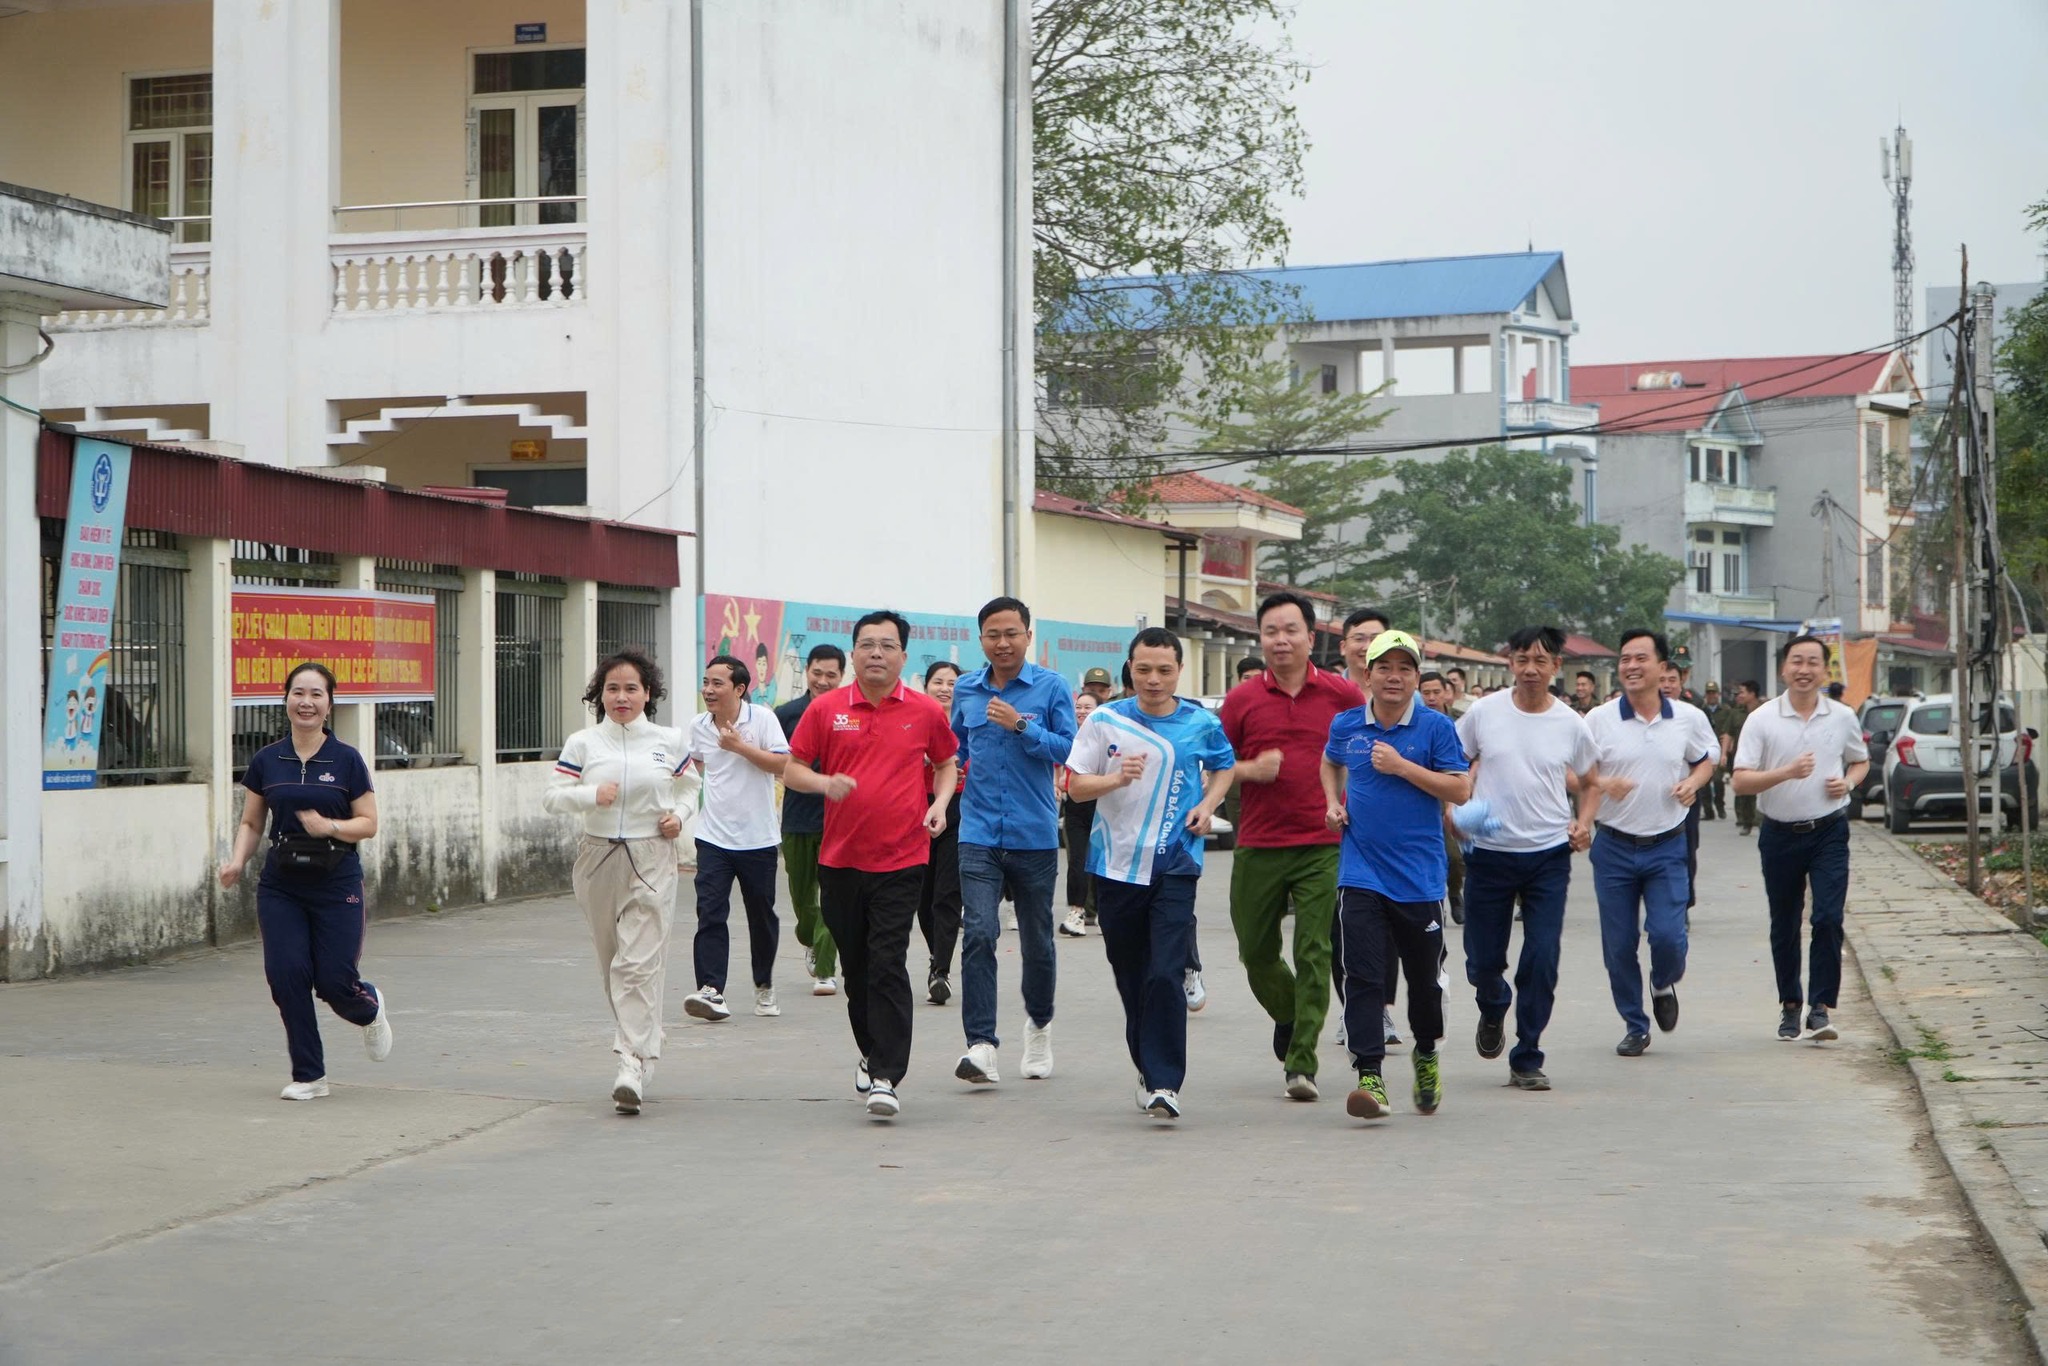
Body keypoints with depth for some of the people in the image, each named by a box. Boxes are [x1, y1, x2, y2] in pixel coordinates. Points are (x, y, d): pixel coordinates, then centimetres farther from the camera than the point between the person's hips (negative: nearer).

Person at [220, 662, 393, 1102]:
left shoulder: (346, 760, -3)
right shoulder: (266, 762, 4)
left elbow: (368, 824, -1)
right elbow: (251, 823, 11)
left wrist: (330, 827, -19)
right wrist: (237, 860, -8)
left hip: (337, 885, -2)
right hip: (281, 886, 2)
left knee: (335, 981, -5)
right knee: (286, 974, -9)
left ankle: (371, 1009, 34)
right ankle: (308, 1076, 5)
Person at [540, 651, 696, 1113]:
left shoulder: (669, 742, 4)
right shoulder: (582, 744, 3)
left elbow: (691, 785, 19)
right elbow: (551, 796, 1)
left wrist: (680, 815, -1)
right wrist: (591, 795, -16)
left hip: (652, 861, -2)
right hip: (599, 858, 2)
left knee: (640, 963, -13)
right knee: (611, 964, 10)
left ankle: (633, 1065, -19)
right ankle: (638, 1044, 28)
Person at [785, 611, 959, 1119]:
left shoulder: (925, 712, 2)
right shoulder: (826, 709, 1)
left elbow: (946, 764, 17)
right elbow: (792, 770, 6)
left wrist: (940, 802, -1)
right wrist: (825, 782, -14)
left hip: (900, 859, -2)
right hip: (840, 858, 2)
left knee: (888, 967, -10)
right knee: (855, 967, 13)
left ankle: (886, 1077, -11)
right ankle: (872, 1053, 33)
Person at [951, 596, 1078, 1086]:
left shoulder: (1051, 687, -2)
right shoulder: (966, 690, 8)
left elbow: (1070, 749, -9)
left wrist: (1021, 726, -18)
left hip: (1035, 836, -1)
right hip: (979, 836, 1)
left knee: (1037, 941, 11)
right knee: (978, 935, -14)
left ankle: (1039, 1024, 36)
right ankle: (981, 1045, -17)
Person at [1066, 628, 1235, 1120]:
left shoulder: (1201, 724, 1)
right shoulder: (1106, 720, -1)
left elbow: (1223, 767, 21)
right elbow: (1076, 784, 1)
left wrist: (1208, 804, 2)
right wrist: (1117, 778, -18)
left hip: (1175, 867, -1)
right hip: (1117, 864, 1)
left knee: (1165, 974, -14)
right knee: (1130, 977, 11)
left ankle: (1165, 1082, -10)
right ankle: (1148, 1070, 28)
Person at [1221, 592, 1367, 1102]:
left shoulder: (1342, 694, 2)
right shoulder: (1242, 699, 3)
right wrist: (1252, 770, -10)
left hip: (1324, 845, -2)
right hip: (1258, 846, 2)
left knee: (1314, 953, -8)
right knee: (1256, 953, 9)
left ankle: (1302, 1063, -4)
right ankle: (1288, 1017, 39)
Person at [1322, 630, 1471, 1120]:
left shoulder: (1435, 727, -4)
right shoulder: (1346, 726, 6)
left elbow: (1461, 790, -8)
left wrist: (1403, 766, -15)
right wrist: (1334, 802, 11)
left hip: (1420, 877, -1)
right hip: (1361, 874, 1)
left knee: (1424, 978, 11)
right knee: (1362, 976, -10)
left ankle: (1426, 1056, 36)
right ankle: (1369, 1075, -11)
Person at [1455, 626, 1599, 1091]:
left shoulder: (1572, 724, 1)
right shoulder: (1483, 713, -2)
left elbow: (1589, 782, 17)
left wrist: (1584, 822, -1)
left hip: (1549, 855, 0)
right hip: (1488, 853, 0)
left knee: (1542, 960, -6)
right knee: (1483, 960, 6)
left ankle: (1527, 1060, 6)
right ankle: (1493, 1010, 42)